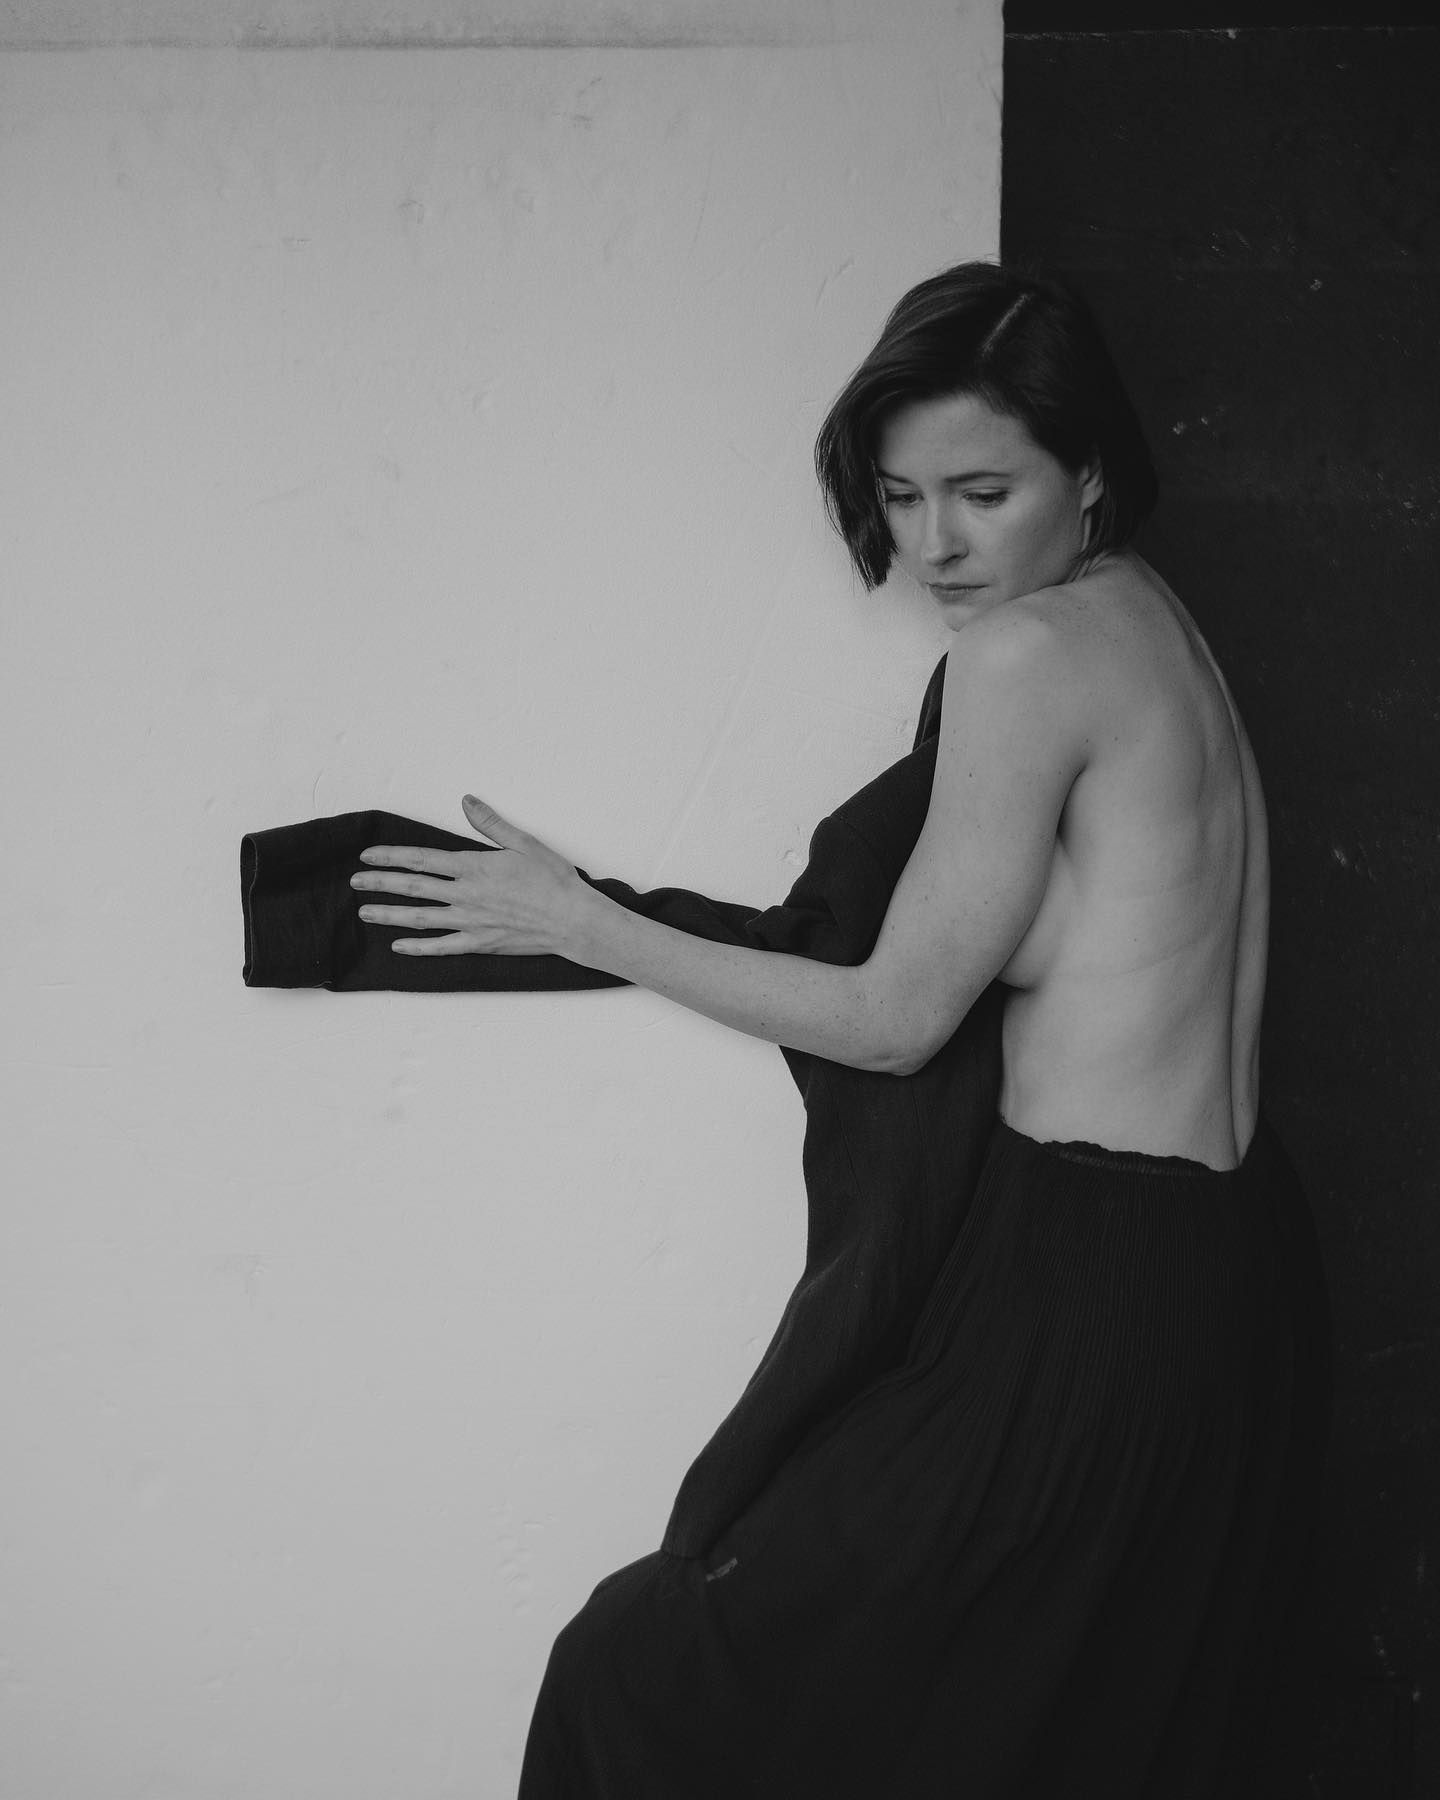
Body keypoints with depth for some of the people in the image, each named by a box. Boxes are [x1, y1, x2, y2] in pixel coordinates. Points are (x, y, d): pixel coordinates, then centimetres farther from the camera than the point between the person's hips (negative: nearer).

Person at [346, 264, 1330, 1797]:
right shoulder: (1149, 614, 12)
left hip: (1095, 1295, -10)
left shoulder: (1029, 649, -15)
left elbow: (895, 1019, -10)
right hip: (1231, 1263, 10)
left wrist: (580, 924, -4)